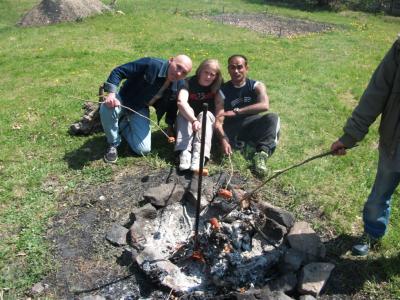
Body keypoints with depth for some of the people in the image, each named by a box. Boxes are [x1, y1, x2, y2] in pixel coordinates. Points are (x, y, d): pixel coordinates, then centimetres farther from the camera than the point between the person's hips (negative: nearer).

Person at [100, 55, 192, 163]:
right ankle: (113, 144, -9)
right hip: (123, 100, -3)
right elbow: (118, 71, -25)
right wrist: (111, 93, -38)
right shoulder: (150, 64, -27)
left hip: (141, 110, 3)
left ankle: (123, 125, 21)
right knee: (107, 108, -39)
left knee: (144, 150, -8)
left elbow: (172, 106, 6)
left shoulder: (179, 86, -12)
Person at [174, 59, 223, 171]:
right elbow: (181, 102, -36)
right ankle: (184, 152, -46)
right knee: (184, 112, -30)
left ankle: (199, 154, -51)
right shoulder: (189, 82, -17)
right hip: (188, 118, 0)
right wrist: (194, 120, -52)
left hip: (207, 118, 1)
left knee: (205, 114, -31)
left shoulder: (217, 86, -8)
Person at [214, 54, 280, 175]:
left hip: (253, 129, 0)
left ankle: (262, 153, -36)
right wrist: (223, 140, -32)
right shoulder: (222, 91, -1)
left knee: (272, 117, -26)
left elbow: (265, 105, -23)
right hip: (233, 132, 1)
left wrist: (237, 112, -31)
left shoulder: (256, 86, -1)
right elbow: (219, 122, -12)